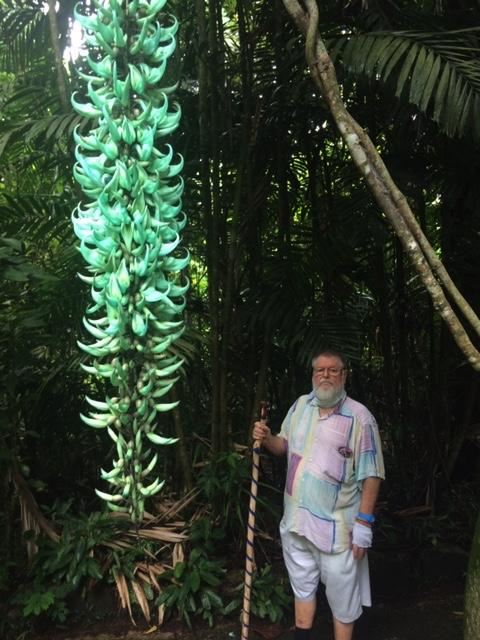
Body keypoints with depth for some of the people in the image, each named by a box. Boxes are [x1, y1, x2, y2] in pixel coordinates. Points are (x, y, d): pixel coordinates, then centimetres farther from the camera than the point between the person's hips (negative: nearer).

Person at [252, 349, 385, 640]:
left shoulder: (359, 417, -15)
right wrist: (267, 438, -6)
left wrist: (364, 523, -17)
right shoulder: (300, 406, 3)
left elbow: (371, 475, -14)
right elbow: (285, 446, 16)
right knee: (302, 584, 23)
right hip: (297, 518, 6)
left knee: (342, 595, 10)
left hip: (337, 525, -5)